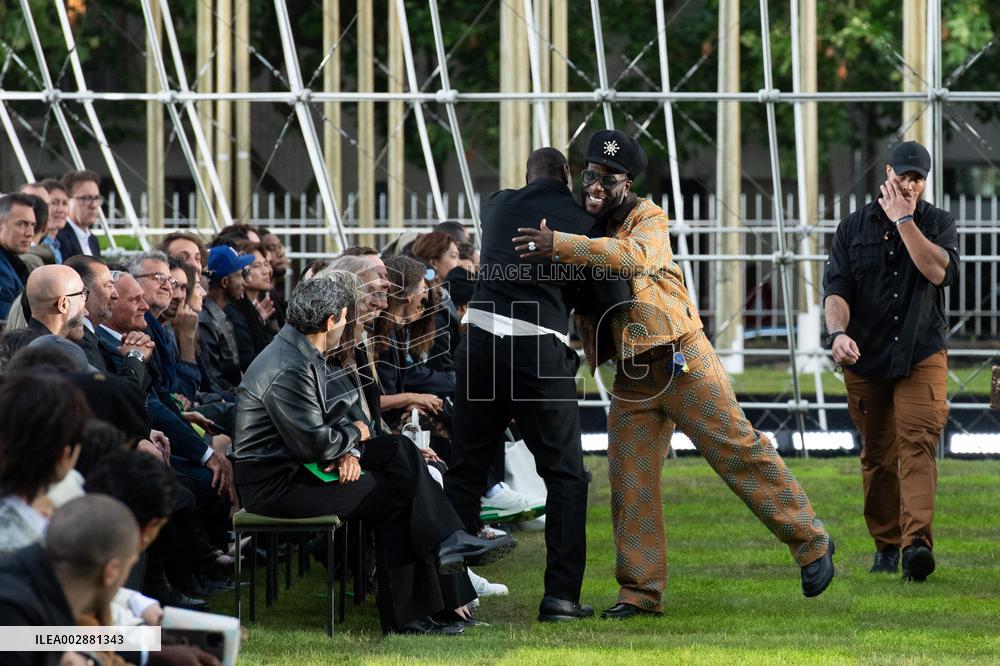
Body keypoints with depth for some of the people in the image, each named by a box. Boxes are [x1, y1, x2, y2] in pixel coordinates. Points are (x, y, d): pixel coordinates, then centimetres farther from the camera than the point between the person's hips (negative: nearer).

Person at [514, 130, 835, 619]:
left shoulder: (647, 219, -9)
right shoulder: (579, 229, 9)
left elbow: (633, 256, -33)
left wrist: (558, 245, -39)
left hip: (684, 363, -6)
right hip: (631, 377, 6)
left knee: (740, 453, -4)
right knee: (629, 483, 1)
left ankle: (809, 543, 6)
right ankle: (640, 590, 7)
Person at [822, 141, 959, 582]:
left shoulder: (937, 223, 5)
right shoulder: (854, 227, 6)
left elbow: (939, 270, -15)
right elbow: (836, 288, -3)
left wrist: (905, 220, -14)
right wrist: (838, 332, -22)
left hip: (921, 355, -2)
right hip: (865, 359, 2)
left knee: (918, 444, -18)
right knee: (877, 455, 6)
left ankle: (918, 542, -31)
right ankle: (886, 544, 19)